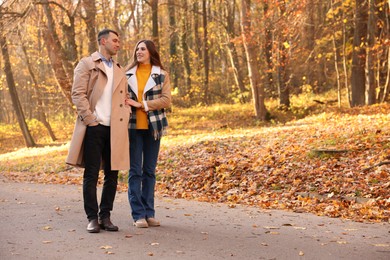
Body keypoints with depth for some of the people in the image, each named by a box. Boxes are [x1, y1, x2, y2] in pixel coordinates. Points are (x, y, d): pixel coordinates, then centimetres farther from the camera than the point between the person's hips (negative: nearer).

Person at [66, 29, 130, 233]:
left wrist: (125, 118, 6)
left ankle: (105, 216, 14)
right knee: (91, 174, -2)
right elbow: (78, 94, -6)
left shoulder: (120, 70, 21)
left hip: (115, 129, 6)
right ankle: (92, 218, 4)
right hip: (94, 127, -5)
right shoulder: (87, 64, 3)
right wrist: (90, 119, -12)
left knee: (112, 174, 6)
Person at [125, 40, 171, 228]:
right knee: (135, 171, -2)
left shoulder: (161, 75, 4)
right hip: (133, 126, 0)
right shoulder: (128, 74, 8)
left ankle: (149, 212, 12)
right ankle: (138, 214, 1)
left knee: (149, 171, 5)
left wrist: (141, 104, -14)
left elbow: (166, 100, -5)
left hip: (153, 127, 0)